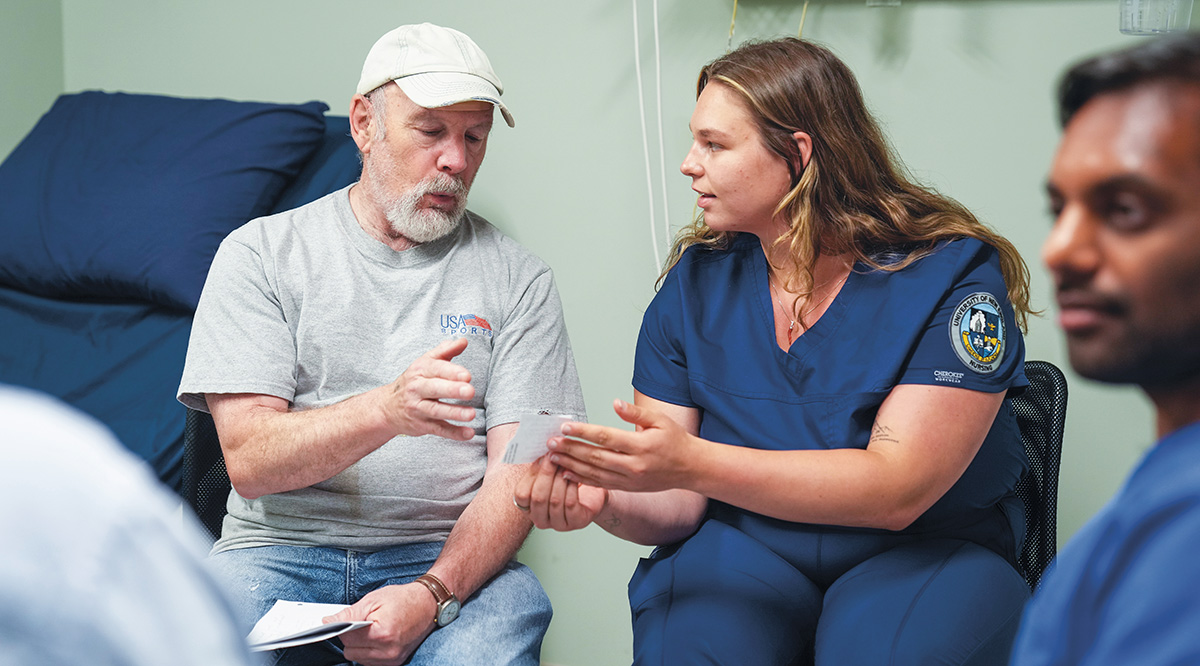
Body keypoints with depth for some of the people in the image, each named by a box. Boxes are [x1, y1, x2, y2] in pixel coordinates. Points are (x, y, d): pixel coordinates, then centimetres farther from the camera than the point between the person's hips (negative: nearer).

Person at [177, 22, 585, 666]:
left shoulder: (517, 279, 7)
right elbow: (249, 462, -7)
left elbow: (516, 475, -1)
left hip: (452, 557, 0)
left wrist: (432, 594, -19)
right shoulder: (259, 254, 4)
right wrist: (388, 410, -25)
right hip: (281, 549, 0)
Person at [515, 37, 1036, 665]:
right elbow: (678, 504, 2)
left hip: (924, 551, -2)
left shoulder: (952, 277, -11)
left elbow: (896, 491, -22)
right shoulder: (696, 283, 3)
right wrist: (607, 500, -24)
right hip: (742, 546, 3)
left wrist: (692, 463, -32)